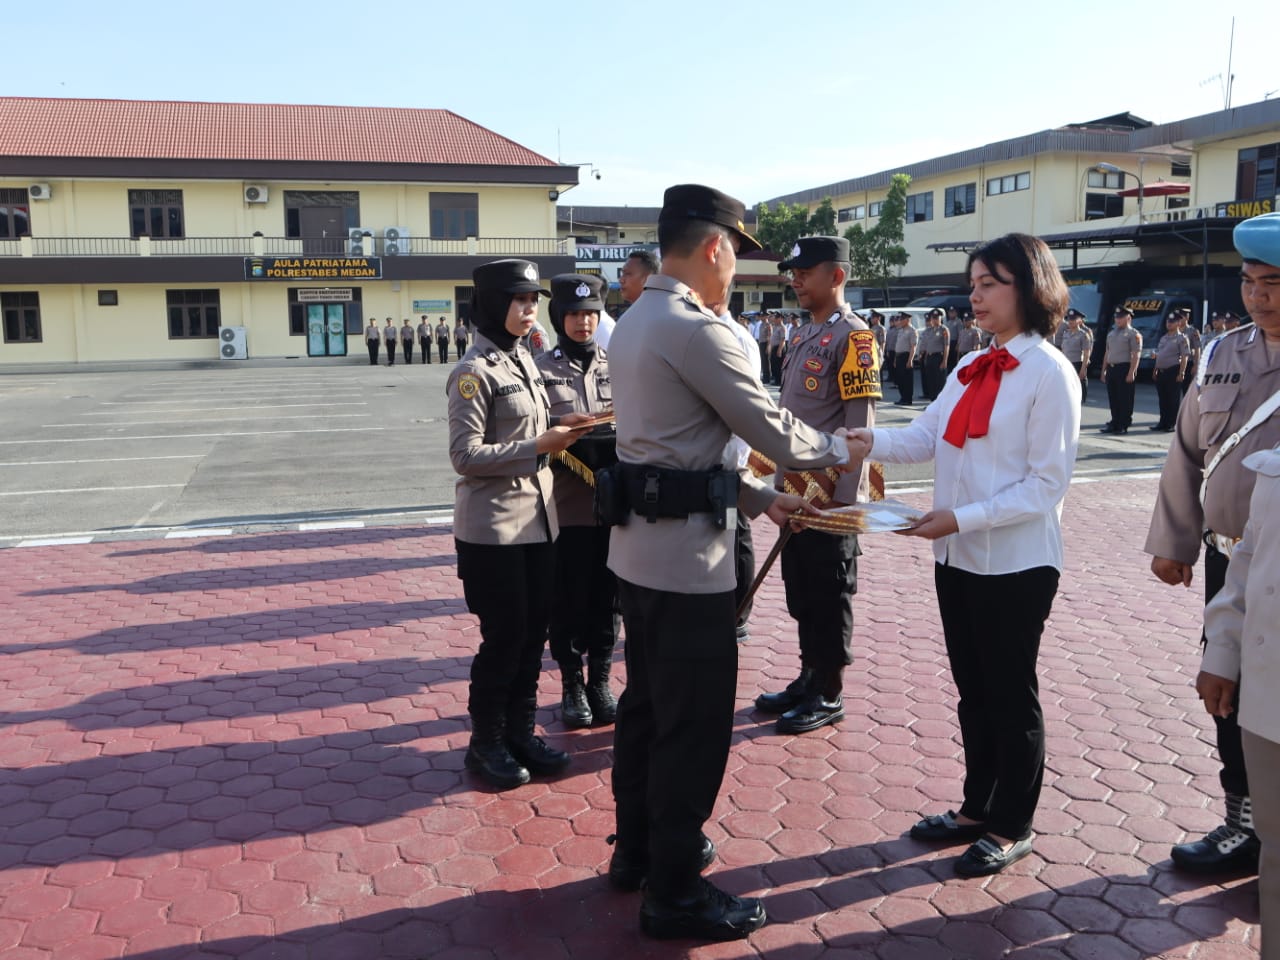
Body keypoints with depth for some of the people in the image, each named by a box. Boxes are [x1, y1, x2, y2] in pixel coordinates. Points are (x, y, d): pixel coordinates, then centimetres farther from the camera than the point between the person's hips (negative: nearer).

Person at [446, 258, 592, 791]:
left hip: (537, 519, 8)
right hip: (493, 528, -8)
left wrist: (556, 426, 0)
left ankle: (519, 731, 27)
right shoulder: (474, 371, -14)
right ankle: (486, 743, 19)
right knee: (505, 636, 1)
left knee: (534, 631, 13)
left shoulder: (523, 359, 10)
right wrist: (540, 445, -20)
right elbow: (466, 456, -18)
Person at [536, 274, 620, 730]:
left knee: (607, 594, 11)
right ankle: (572, 684, 24)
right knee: (570, 596, 7)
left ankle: (600, 680, 27)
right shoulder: (542, 369, -1)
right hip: (567, 501, -2)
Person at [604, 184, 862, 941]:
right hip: (688, 553, -10)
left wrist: (758, 497, 14)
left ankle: (638, 851, 35)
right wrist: (837, 449, 7)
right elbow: (771, 428, -12)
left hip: (638, 545, 10)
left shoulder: (635, 323, 13)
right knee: (694, 726, 1)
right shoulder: (697, 330, -18)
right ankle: (675, 893, 14)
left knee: (646, 704, 20)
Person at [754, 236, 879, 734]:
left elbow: (860, 424, -17)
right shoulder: (803, 335, 14)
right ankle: (809, 678, 30)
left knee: (829, 595, 3)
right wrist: (782, 478, 16)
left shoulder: (852, 335, -13)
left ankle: (829, 694, 15)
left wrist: (841, 496, -19)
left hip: (831, 494, -9)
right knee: (800, 591, 16)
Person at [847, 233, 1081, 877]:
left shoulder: (1050, 373, -12)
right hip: (958, 557, 7)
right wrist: (871, 443, -15)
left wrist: (963, 518, -22)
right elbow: (925, 438, 3)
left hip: (1016, 563, -7)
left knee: (1010, 695, 8)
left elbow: (1048, 482, -16)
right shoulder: (970, 368, 10)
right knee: (973, 690, 17)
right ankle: (977, 809, 34)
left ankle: (1011, 828, 25)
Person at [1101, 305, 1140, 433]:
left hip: (1124, 369, -7)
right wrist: (1104, 370, 16)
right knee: (1113, 399, 10)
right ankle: (1114, 424, 19)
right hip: (1111, 369, 7)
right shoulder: (1111, 333, 16)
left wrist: (1131, 373, -19)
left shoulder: (1133, 334, -6)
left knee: (1124, 399, -2)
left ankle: (1123, 425, 3)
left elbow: (1136, 355, -12)